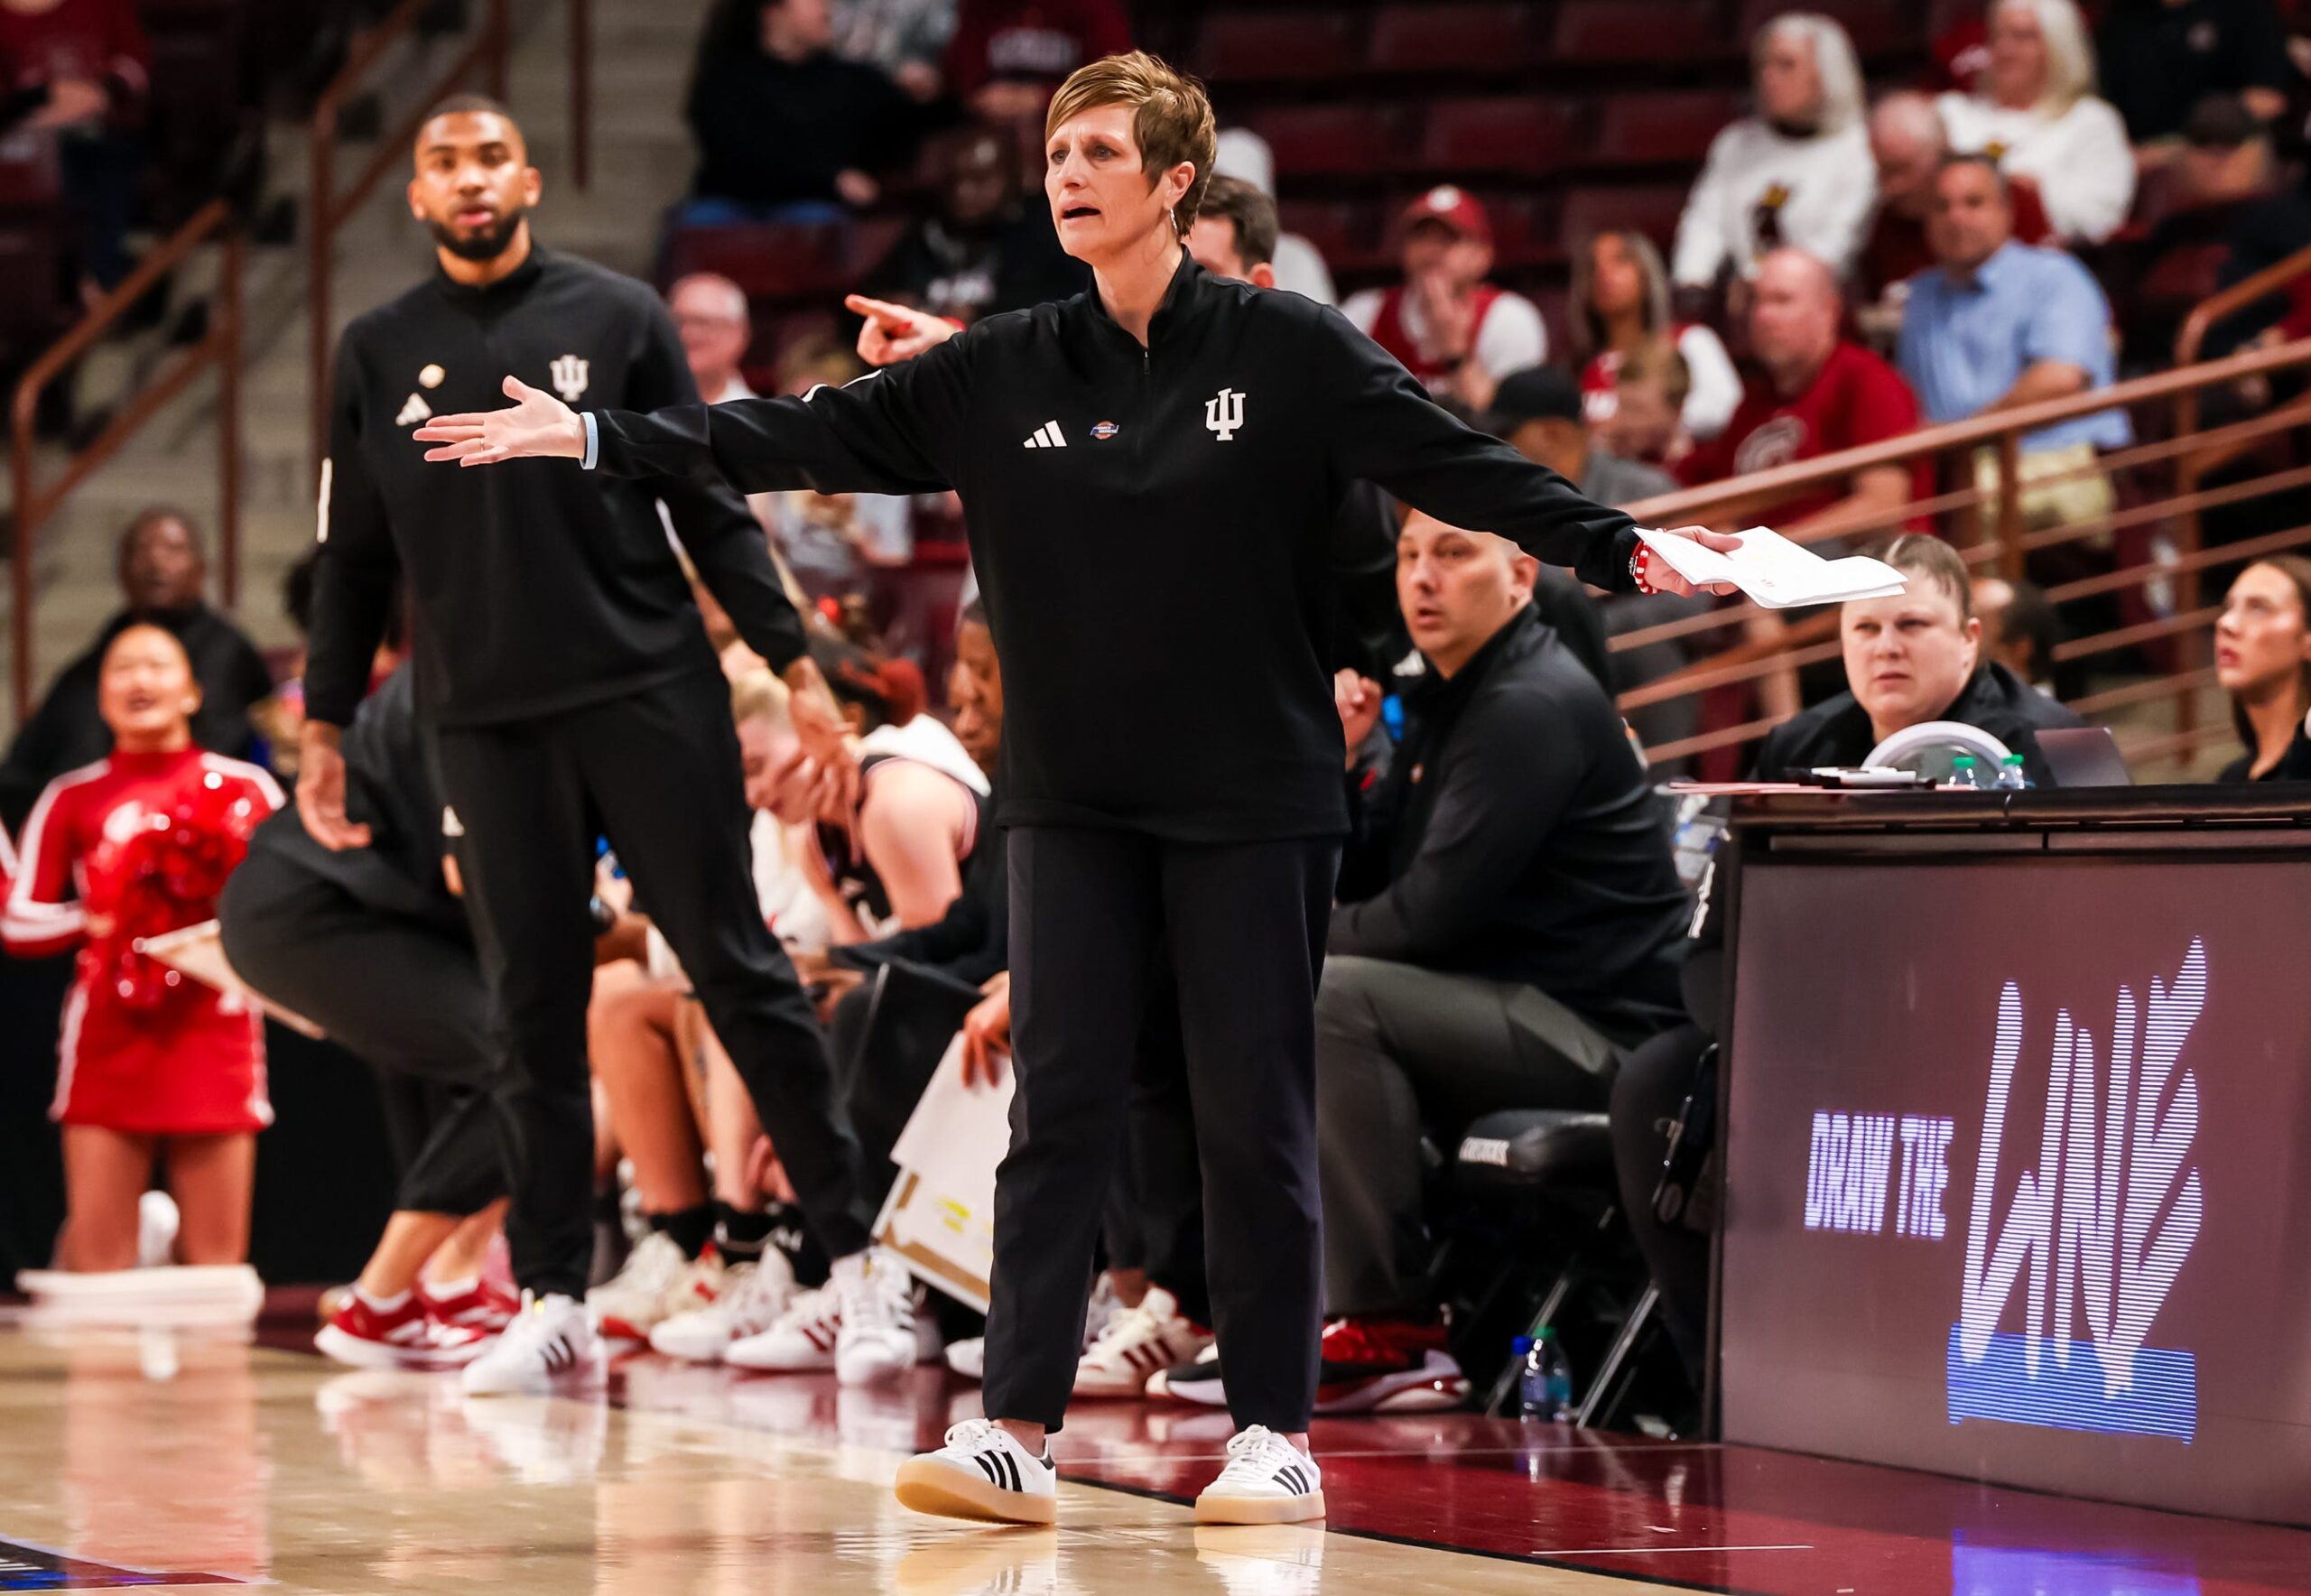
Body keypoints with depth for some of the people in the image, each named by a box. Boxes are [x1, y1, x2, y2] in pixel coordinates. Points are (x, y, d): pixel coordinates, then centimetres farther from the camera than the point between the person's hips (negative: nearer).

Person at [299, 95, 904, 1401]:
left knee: (741, 973, -3)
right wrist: (326, 726, 11)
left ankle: (858, 1256, 2)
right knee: (534, 1013, 3)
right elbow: (355, 558, 15)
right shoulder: (379, 354, 10)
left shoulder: (617, 316, 4)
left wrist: (793, 662, -4)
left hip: (651, 693, -2)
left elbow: (711, 508, 3)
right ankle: (554, 1304, 9)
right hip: (486, 723, 2)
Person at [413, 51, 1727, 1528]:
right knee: (1059, 1107, -1)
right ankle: (1016, 1432, -2)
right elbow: (807, 437, 3)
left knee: (1256, 1114, 1)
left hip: (1252, 795, -3)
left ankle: (1279, 1438, 10)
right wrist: (592, 437, -2)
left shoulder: (1283, 349, -3)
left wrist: (1618, 547, -17)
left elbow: (1458, 463, -7)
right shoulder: (1000, 375, 5)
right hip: (1076, 799, 3)